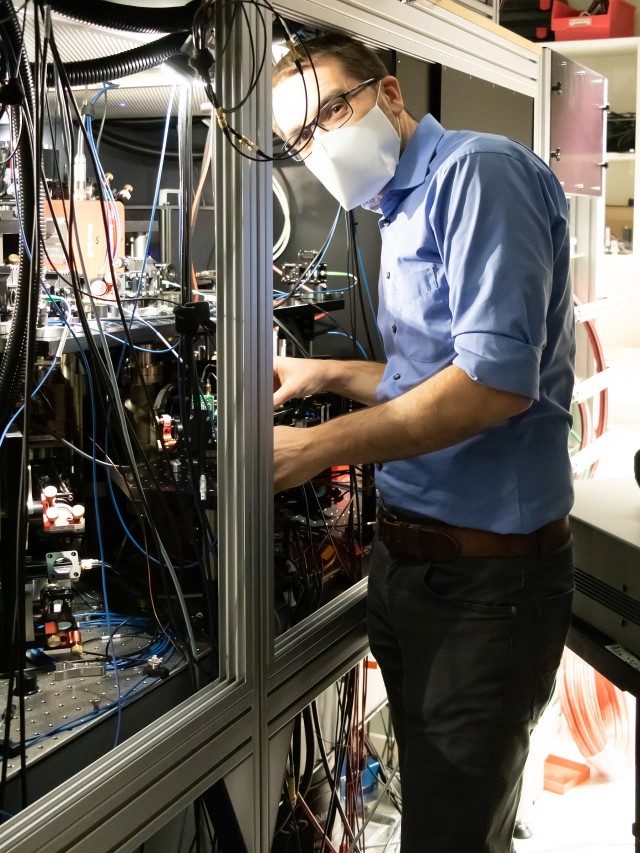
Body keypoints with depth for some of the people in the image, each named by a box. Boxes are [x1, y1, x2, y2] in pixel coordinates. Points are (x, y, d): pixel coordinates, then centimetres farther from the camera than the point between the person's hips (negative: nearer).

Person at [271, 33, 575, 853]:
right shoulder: (402, 215, 14)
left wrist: (317, 448, -20)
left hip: (486, 570, -9)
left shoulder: (478, 171, -15)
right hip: (405, 557, 9)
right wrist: (331, 374, 14)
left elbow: (498, 378, -25)